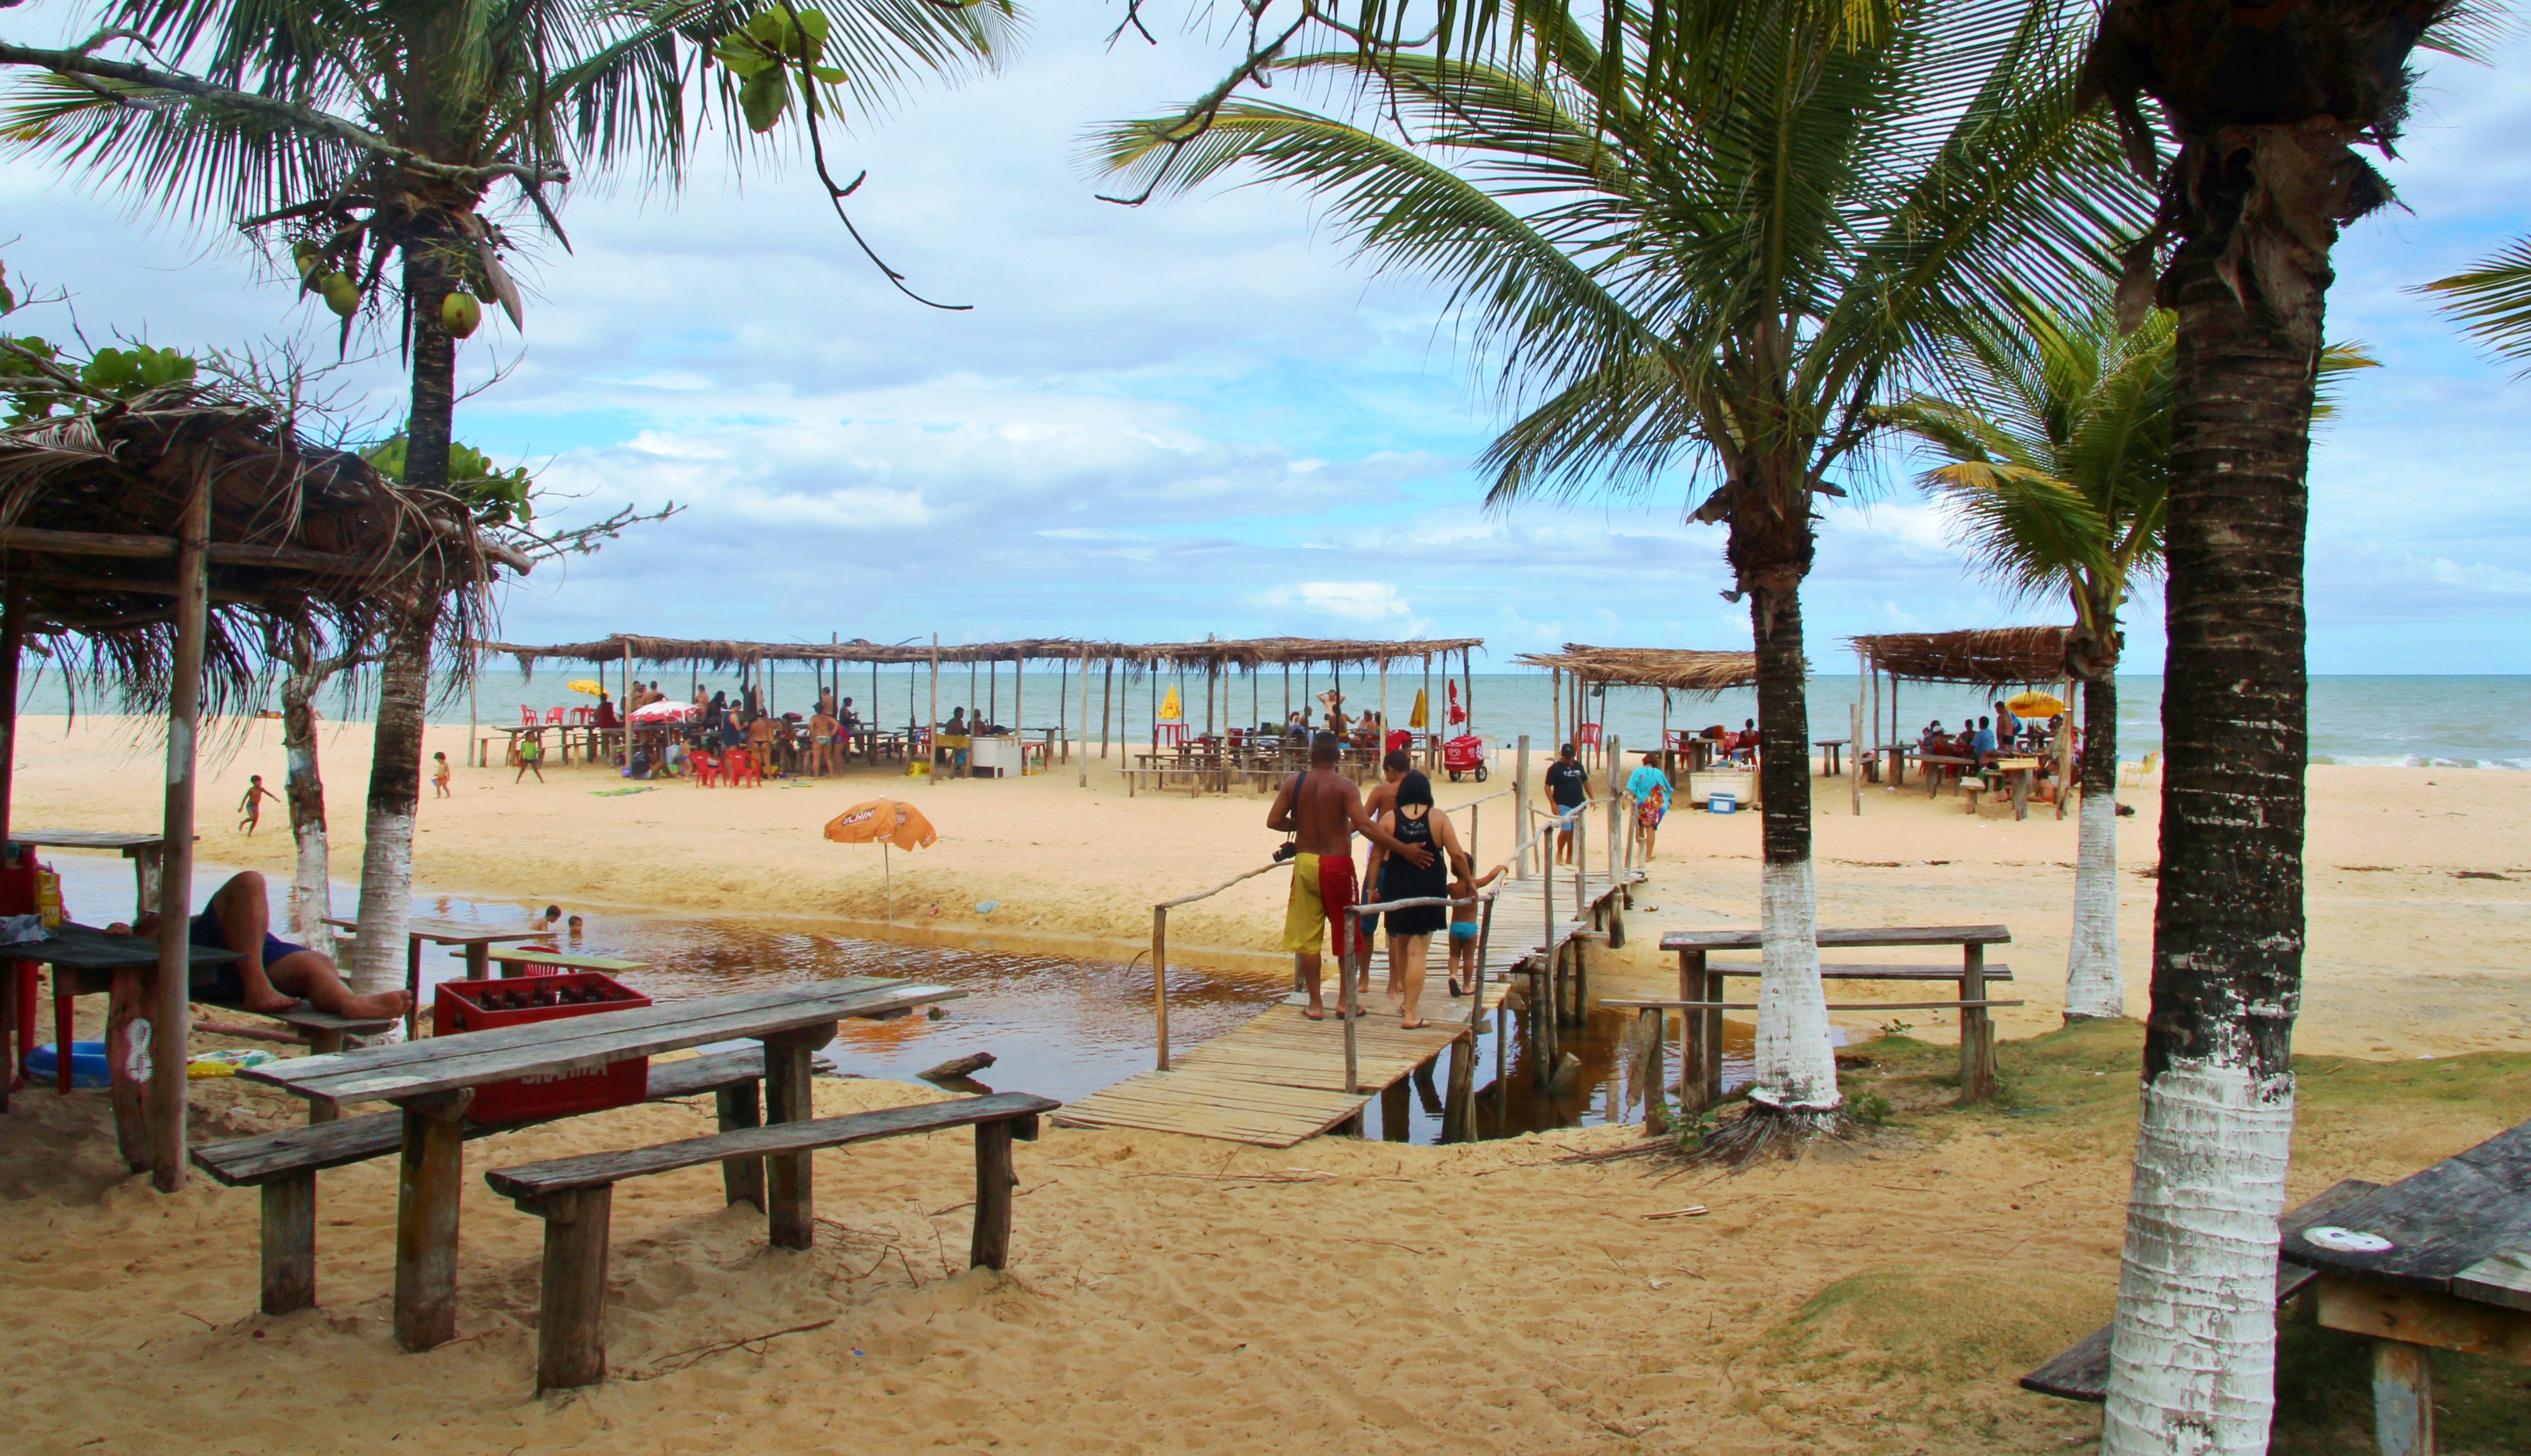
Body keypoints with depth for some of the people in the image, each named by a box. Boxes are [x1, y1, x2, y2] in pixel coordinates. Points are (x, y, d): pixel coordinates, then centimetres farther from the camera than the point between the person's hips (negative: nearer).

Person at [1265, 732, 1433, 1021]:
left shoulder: (1294, 783, 0)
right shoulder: (1345, 786, -10)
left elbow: (1273, 821, 0)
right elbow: (1364, 826, -21)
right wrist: (1404, 849, -21)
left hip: (1305, 864, 2)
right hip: (1337, 865, -2)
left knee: (1307, 936, 8)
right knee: (1346, 935, 11)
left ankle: (1315, 1004, 10)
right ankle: (1345, 1001, 16)